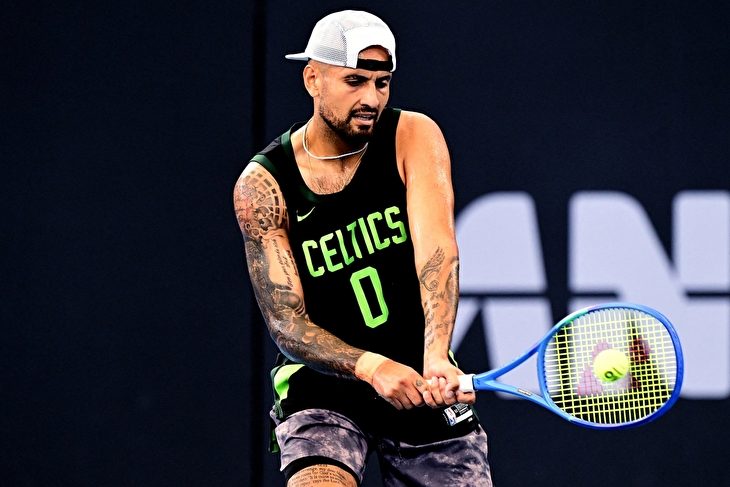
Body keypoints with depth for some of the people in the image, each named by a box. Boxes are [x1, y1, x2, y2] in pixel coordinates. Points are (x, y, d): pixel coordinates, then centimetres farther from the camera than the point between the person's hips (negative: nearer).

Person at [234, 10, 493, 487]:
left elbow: (437, 251, -21)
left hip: (422, 387, 3)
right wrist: (371, 367, -33)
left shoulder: (414, 136, -6)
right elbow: (286, 322, -14)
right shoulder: (262, 185, -9)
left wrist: (436, 358, -38)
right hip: (322, 387, -3)